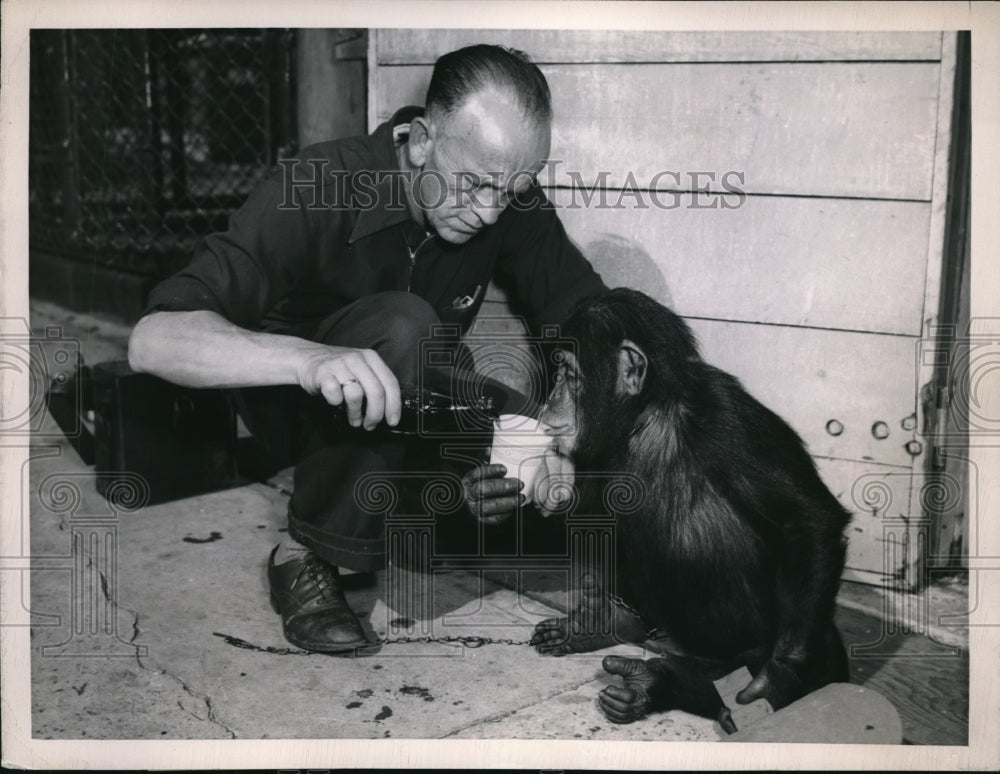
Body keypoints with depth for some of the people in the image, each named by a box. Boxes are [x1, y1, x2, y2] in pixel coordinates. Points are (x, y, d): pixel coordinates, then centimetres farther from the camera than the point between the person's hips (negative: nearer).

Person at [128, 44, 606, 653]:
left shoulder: (512, 204, -15)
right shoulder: (314, 190, -29)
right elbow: (153, 340, -37)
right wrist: (311, 358, -55)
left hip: (409, 410, 5)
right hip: (295, 400, -4)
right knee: (401, 324, -36)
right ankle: (307, 556, -21)